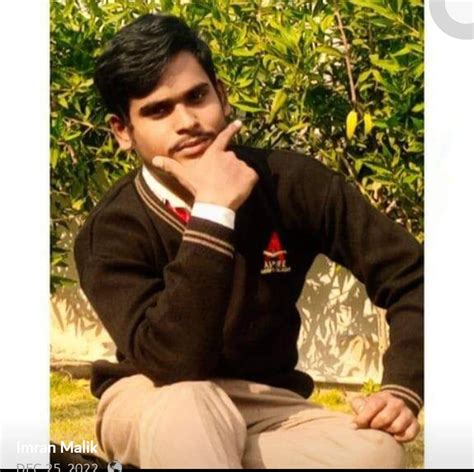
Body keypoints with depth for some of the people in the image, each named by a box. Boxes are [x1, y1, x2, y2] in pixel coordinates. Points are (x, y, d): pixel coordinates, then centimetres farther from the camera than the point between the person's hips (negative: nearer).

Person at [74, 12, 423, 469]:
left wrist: (402, 389, -21)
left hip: (263, 403, 4)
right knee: (186, 406, -40)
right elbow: (175, 366, -34)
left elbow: (410, 273, -5)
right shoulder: (111, 231, -19)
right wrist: (212, 214, -36)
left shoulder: (288, 181, -11)